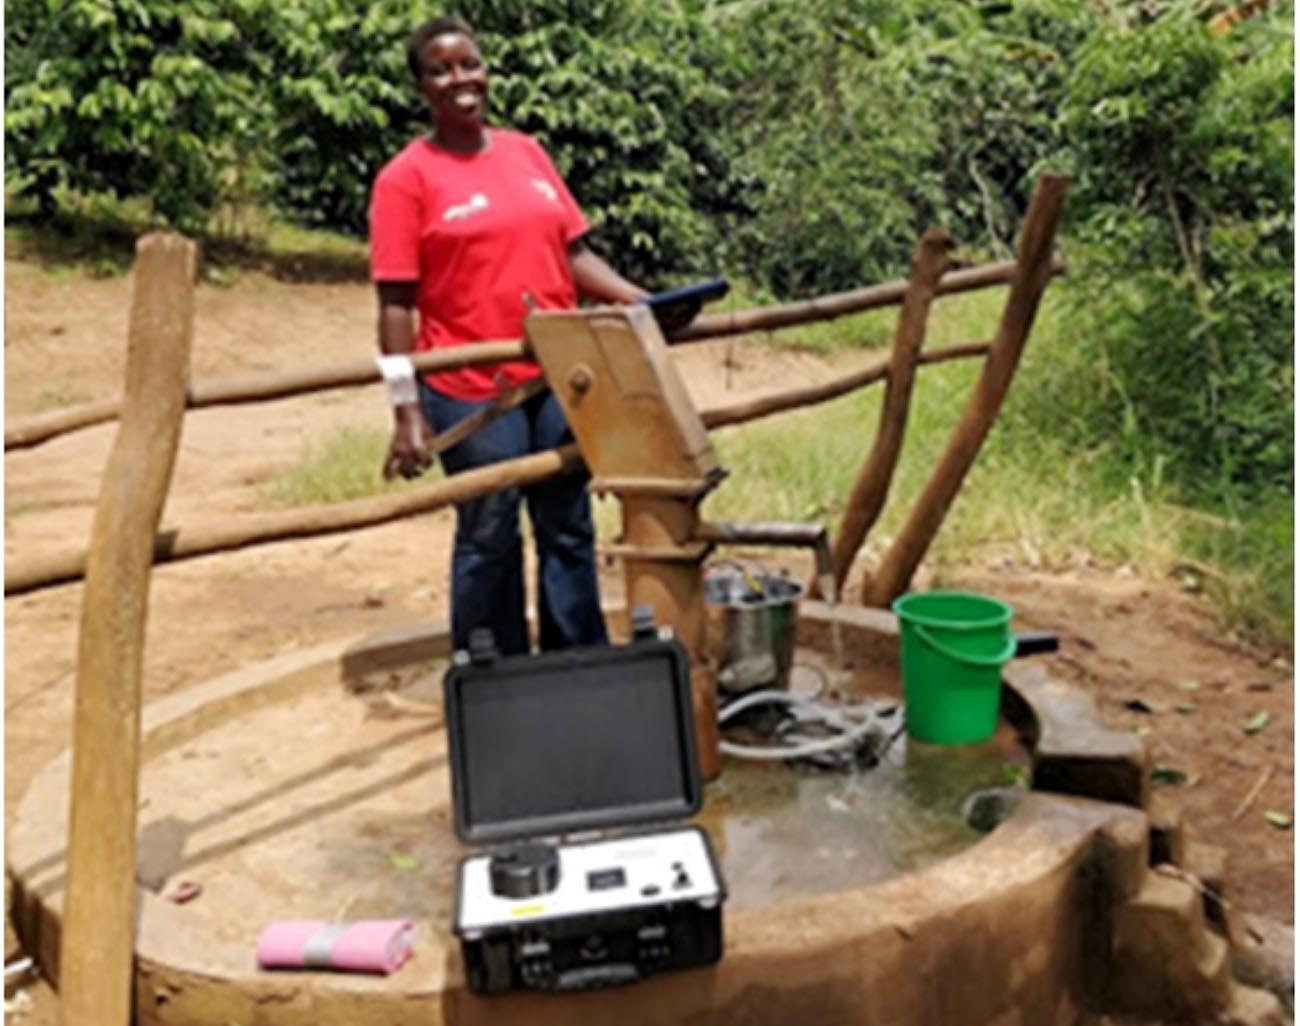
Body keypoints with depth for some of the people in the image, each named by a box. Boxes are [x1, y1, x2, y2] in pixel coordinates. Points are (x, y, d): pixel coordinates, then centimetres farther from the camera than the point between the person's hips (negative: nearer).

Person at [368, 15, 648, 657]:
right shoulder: (406, 177, -5)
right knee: (488, 541, 7)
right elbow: (396, 305, -9)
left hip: (559, 379, 5)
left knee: (569, 531, 12)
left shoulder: (527, 153, 10)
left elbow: (573, 253, 13)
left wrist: (642, 302, -1)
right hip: (471, 391, -5)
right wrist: (407, 413, -15)